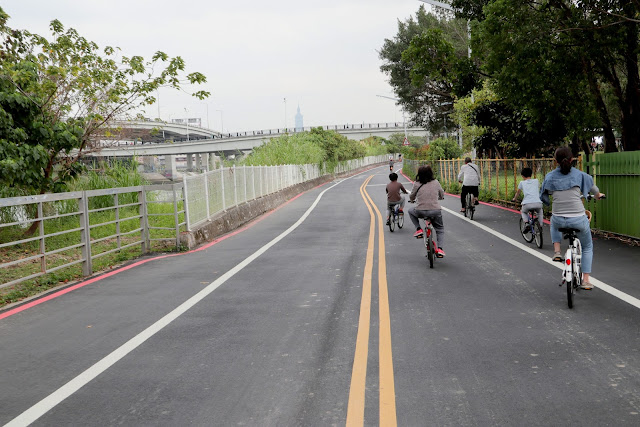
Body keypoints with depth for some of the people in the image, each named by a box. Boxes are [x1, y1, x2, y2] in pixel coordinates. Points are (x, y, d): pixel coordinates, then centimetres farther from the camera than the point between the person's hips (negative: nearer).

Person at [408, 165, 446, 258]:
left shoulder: (417, 184, 0)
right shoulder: (436, 182, 4)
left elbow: (412, 197, 14)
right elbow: (442, 195, 19)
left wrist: (412, 200, 38)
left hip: (420, 211, -1)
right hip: (435, 211, 1)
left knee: (411, 211, 32)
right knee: (440, 229, 23)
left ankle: (418, 229, 16)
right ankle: (440, 248, 3)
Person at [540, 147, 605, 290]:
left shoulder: (550, 176, -1)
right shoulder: (579, 174, -1)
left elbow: (543, 197, 8)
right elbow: (592, 187, 18)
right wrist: (598, 195, 41)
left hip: (559, 220, 1)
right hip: (578, 220, -1)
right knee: (587, 247, 24)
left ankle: (557, 252, 25)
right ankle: (585, 280, 17)